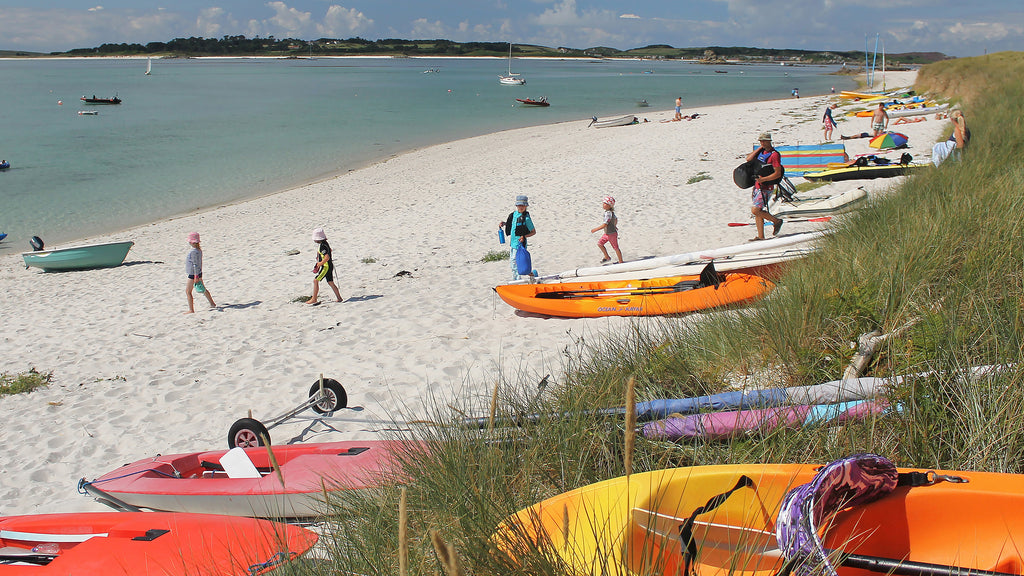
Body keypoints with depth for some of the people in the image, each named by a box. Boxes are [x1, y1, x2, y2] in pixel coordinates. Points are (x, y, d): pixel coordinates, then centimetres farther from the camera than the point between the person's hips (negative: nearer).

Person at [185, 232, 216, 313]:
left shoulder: (193, 251, -22)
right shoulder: (199, 250, 6)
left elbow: (195, 264, -23)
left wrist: (196, 277, -22)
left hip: (193, 274, -10)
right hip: (198, 273, 10)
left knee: (188, 291, -2)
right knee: (203, 289, 21)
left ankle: (191, 310, -1)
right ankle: (212, 304, 32)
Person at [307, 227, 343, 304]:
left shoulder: (322, 246, -21)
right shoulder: (325, 243, 9)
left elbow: (327, 257, -29)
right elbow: (330, 250, 29)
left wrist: (320, 264, -17)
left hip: (326, 266, -10)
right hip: (329, 266, 10)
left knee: (315, 280, -6)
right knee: (330, 282, 13)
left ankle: (314, 299, -3)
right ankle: (339, 298, 14)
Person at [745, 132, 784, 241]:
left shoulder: (774, 155, -13)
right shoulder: (761, 151, 13)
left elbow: (778, 174, -17)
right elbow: (748, 159, 1)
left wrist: (764, 179, -26)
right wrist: (759, 148, -2)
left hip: (766, 187, -8)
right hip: (757, 186, 8)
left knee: (755, 210, -13)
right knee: (757, 211, 7)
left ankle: (776, 221, 5)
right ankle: (760, 236, 13)